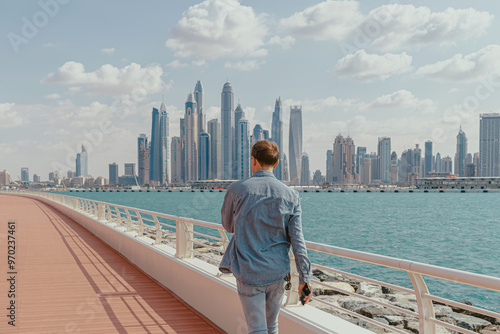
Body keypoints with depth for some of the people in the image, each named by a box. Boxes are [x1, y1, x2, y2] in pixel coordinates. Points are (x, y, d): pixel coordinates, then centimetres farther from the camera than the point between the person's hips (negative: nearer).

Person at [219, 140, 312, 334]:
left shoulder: (237, 190, -7)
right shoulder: (290, 196, -3)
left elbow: (228, 225, 8)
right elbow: (297, 240, -7)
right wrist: (304, 277, -4)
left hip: (248, 274, -2)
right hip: (277, 273, 3)